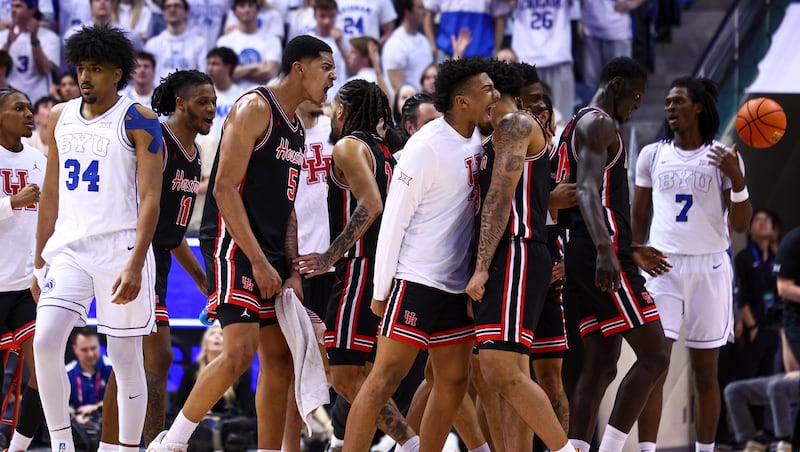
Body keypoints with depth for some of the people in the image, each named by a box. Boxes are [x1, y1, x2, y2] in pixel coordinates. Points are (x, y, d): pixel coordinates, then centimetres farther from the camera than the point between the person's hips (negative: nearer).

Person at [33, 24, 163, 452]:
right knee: (45, 341, -13)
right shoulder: (61, 117, 11)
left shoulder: (138, 121, -6)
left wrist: (135, 265, -19)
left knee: (126, 359, 2)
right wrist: (40, 257, 15)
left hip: (120, 250, -4)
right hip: (68, 248, 4)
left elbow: (150, 199, -11)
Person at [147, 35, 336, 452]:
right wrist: (258, 261, -20)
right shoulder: (255, 108, -10)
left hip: (270, 252, 10)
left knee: (279, 359, 6)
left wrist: (293, 271, 9)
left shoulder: (296, 129, 18)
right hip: (234, 245, -10)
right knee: (240, 351, -18)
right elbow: (225, 188, -17)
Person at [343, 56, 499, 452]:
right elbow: (393, 222, -13)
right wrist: (380, 292, -11)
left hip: (458, 285, 8)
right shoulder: (426, 148, -17)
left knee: (453, 382, 9)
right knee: (386, 378, -9)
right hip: (417, 281, -8)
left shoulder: (476, 140, 7)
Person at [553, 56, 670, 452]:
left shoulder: (575, 128, 24)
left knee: (600, 367, 7)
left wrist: (631, 251, 35)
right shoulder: (599, 123, -8)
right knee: (654, 356, -9)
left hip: (579, 257, 10)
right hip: (605, 259, -10)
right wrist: (606, 251, -36)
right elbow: (588, 191, -23)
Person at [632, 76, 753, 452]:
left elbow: (740, 225, -2)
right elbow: (638, 218, 16)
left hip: (709, 267, -1)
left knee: (705, 370, 4)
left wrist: (737, 180, -16)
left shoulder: (722, 158, 2)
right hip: (662, 266, 1)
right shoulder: (652, 156, 8)